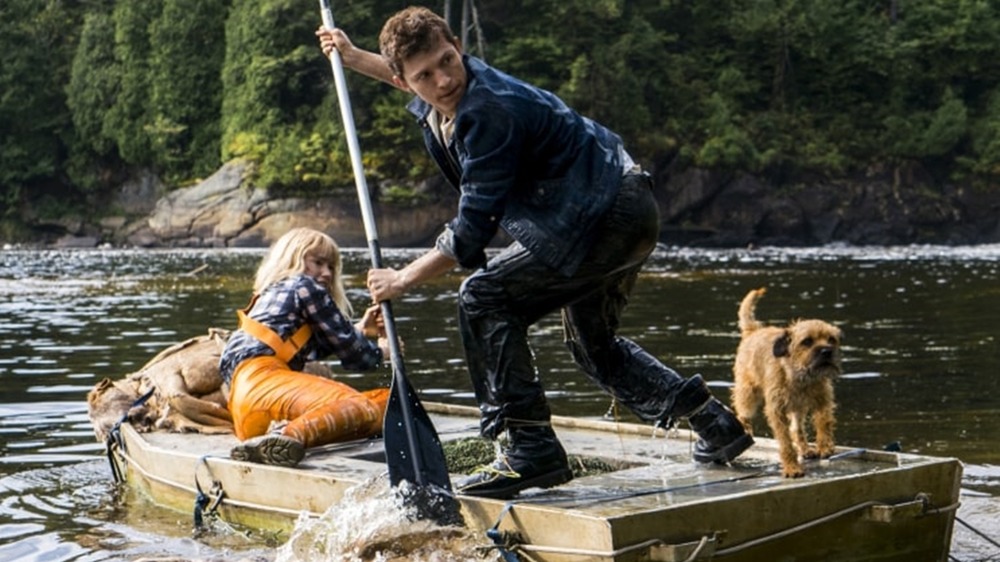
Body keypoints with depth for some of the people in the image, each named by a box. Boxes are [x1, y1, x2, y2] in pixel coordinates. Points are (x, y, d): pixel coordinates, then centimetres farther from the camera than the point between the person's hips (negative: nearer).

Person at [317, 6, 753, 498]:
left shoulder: (490, 112, -25)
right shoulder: (452, 94, 4)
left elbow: (472, 232, -21)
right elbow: (418, 85, 35)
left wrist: (402, 279, -11)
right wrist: (353, 58, 33)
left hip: (603, 215, -11)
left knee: (484, 300, -13)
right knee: (592, 343, 24)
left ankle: (532, 450, -12)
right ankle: (714, 424, 25)